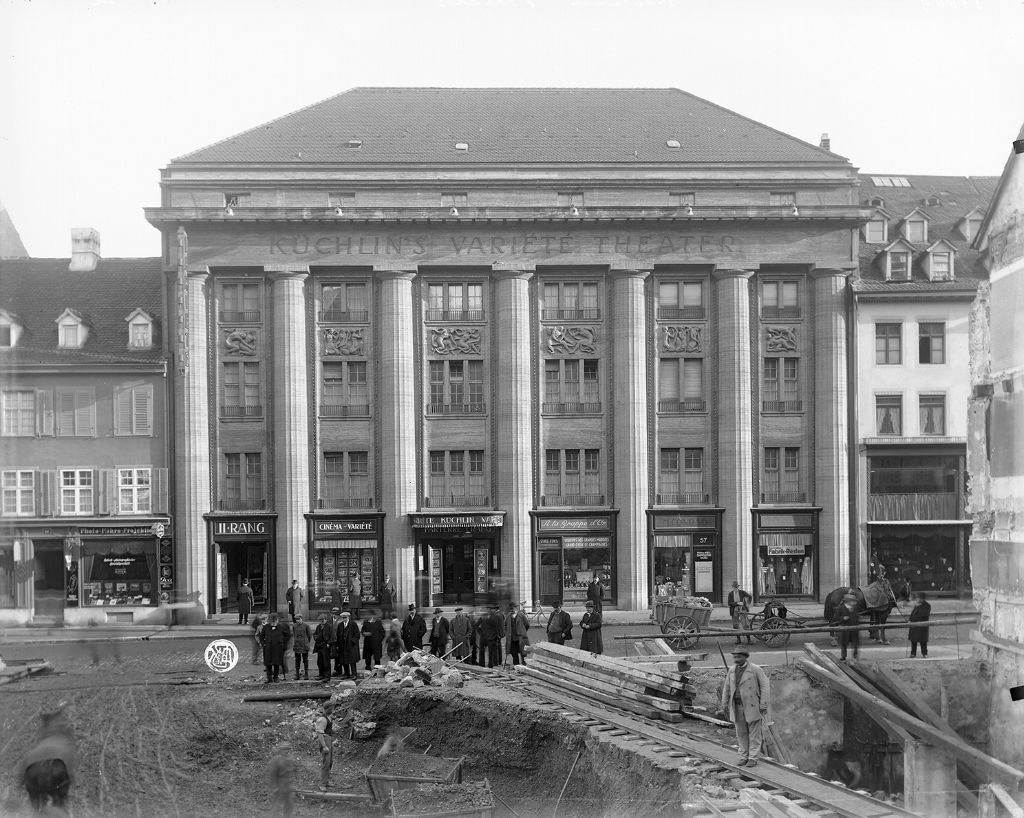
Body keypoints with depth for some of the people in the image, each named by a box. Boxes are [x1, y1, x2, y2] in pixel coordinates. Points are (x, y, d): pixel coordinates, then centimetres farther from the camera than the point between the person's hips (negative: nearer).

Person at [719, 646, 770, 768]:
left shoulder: (755, 669, -11)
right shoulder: (732, 671, 6)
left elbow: (764, 686, -10)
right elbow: (726, 688, 12)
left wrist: (764, 705, -14)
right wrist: (724, 705, 8)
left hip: (753, 705, -5)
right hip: (737, 706, 5)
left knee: (754, 732, 0)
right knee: (741, 732, 7)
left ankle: (753, 758, 5)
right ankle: (744, 757, 15)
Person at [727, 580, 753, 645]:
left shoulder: (742, 592, -3)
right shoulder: (730, 594, -1)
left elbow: (750, 597, 6)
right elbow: (729, 603, -7)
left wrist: (748, 604, 2)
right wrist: (737, 603, -17)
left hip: (742, 610, -2)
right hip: (734, 611, 2)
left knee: (744, 625, -8)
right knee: (735, 626, 5)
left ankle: (748, 639, -4)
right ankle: (738, 639, 18)